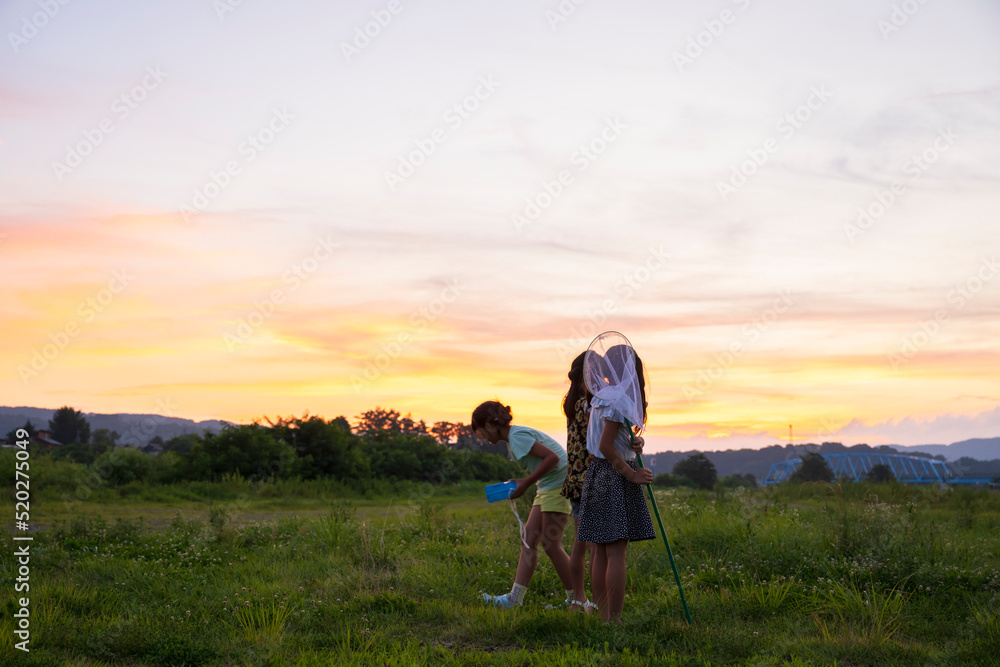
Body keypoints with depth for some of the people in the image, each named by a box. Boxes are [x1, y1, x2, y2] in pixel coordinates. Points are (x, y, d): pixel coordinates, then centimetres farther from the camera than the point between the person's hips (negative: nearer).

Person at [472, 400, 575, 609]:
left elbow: (552, 458, -23)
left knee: (551, 545, -5)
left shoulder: (517, 436, -16)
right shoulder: (513, 438, 14)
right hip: (546, 488, 10)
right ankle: (515, 597, 4)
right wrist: (522, 482, 5)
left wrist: (526, 483, -18)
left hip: (558, 487, -10)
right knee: (528, 540, 5)